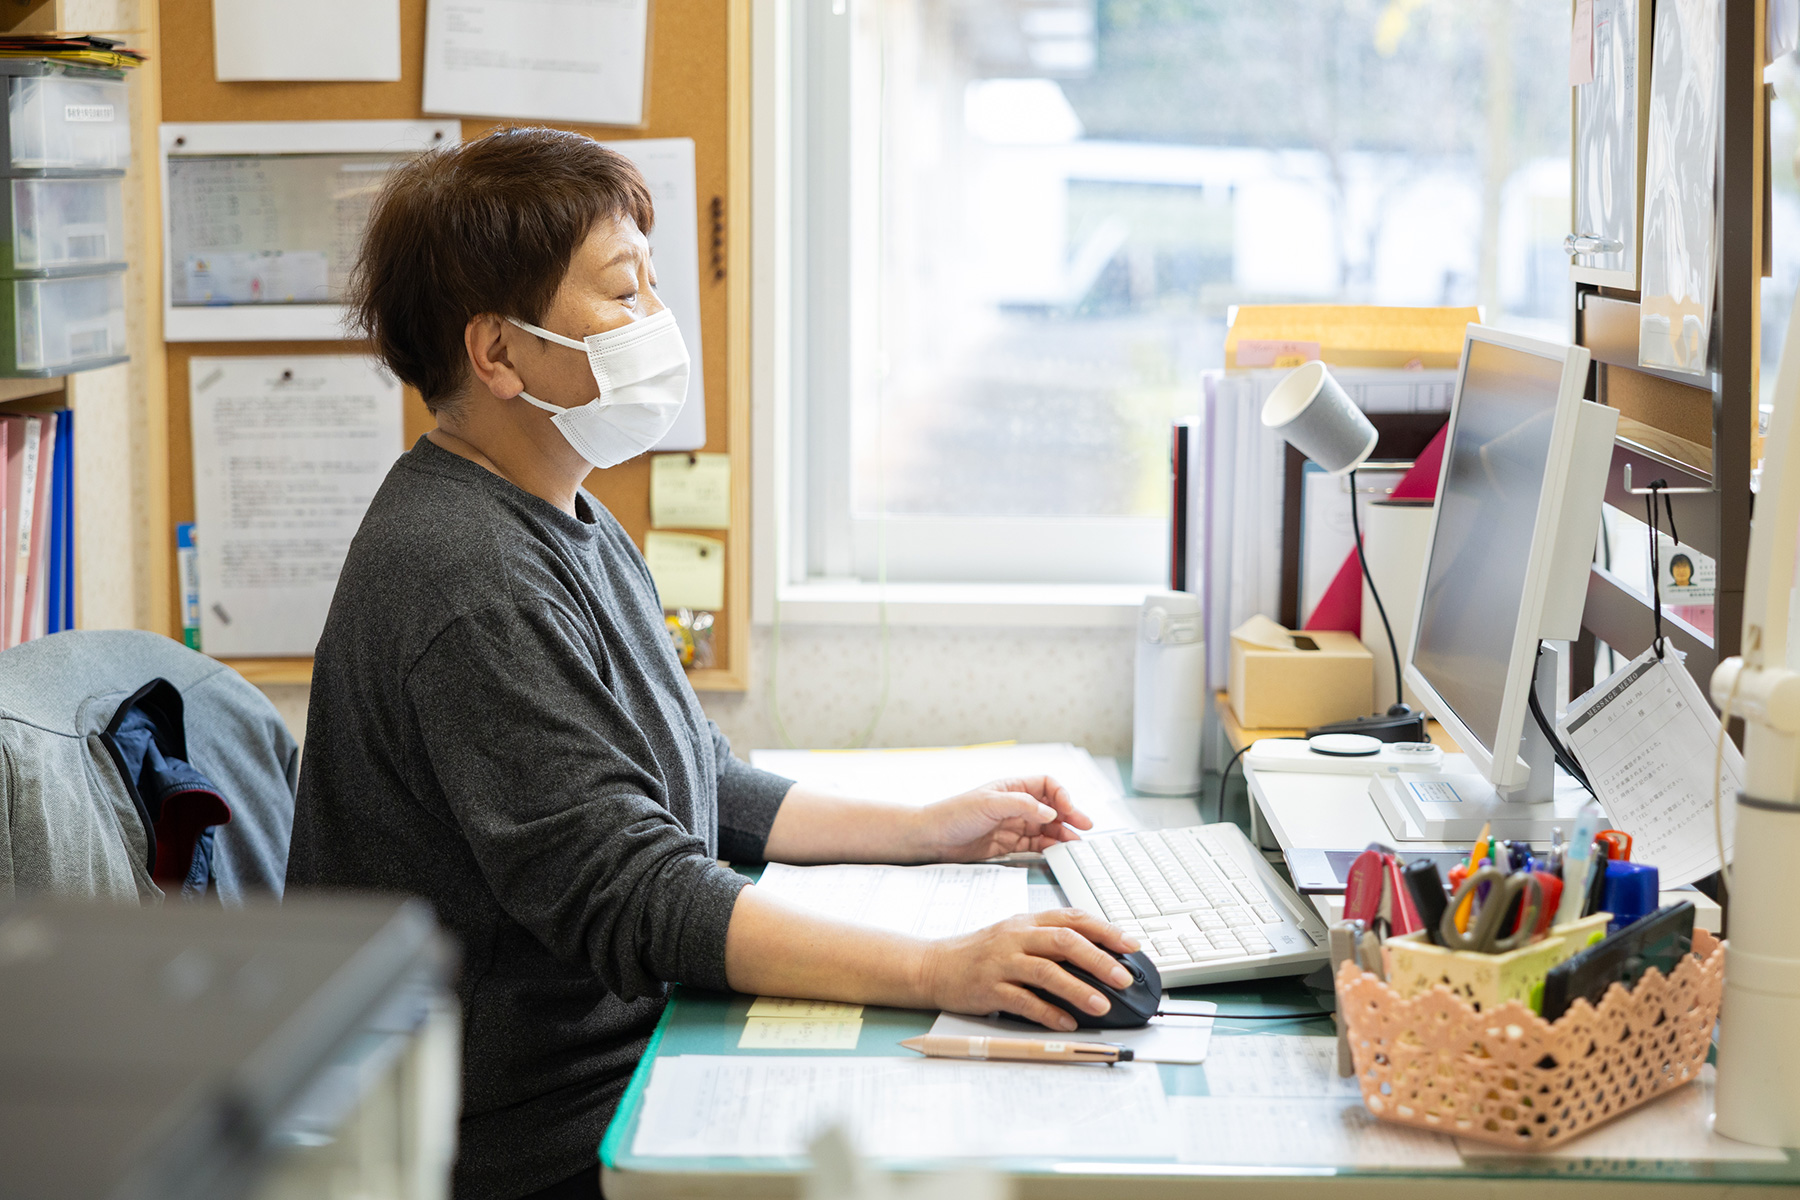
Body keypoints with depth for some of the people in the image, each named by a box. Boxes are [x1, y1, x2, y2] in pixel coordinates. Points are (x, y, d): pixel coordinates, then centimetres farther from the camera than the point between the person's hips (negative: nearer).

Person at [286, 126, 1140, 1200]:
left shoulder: (573, 527, 14)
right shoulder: (472, 587, -21)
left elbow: (698, 782, 21)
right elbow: (632, 898, -27)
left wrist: (927, 831, 11)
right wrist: (941, 972, -32)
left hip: (624, 1057, 10)